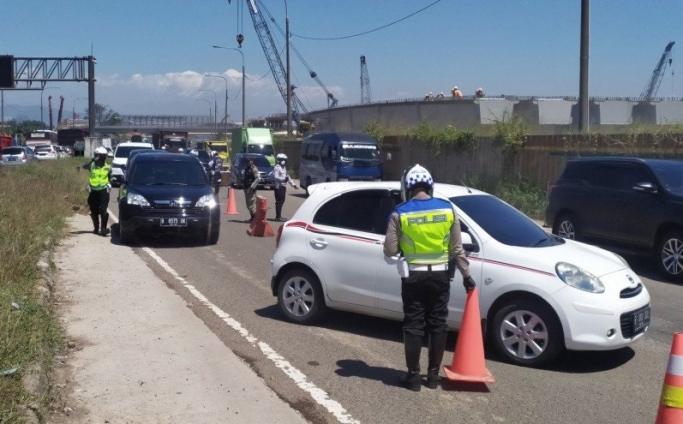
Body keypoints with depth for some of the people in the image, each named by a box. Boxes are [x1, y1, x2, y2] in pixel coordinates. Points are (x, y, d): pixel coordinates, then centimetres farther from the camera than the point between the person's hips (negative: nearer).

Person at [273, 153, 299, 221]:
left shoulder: (284, 168, 19)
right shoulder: (277, 168, -12)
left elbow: (287, 177, 25)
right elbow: (276, 177, -22)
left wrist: (293, 184, 21)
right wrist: (284, 179, -35)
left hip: (283, 187, 10)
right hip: (279, 187, -10)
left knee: (281, 201, 12)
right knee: (279, 202, -9)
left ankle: (279, 216, 19)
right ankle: (278, 217, -7)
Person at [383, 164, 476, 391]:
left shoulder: (400, 213, -10)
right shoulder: (448, 209, -2)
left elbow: (390, 250, -7)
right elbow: (456, 248, 1)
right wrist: (466, 274, 11)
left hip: (413, 276, -2)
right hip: (440, 275, 2)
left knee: (413, 325, 7)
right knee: (438, 324, 12)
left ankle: (413, 375, 11)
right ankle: (433, 374, 18)